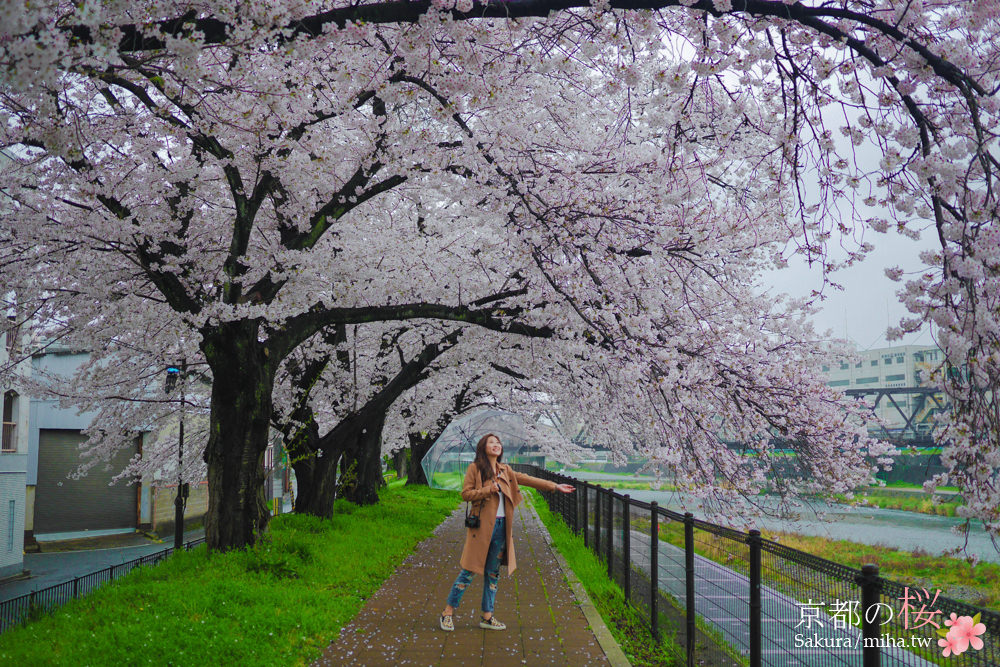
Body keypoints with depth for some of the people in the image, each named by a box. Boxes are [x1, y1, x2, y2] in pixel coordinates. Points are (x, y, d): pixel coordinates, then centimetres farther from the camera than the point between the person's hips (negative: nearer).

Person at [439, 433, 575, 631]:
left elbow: (526, 479, 16)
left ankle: (487, 616, 19)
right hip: (482, 526, -6)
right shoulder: (475, 468, -3)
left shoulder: (505, 471, 14)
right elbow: (465, 494, -6)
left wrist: (555, 486, 14)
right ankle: (448, 613, 6)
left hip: (501, 526, 6)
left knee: (493, 573, 10)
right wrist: (488, 490, -16)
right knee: (470, 571, -4)